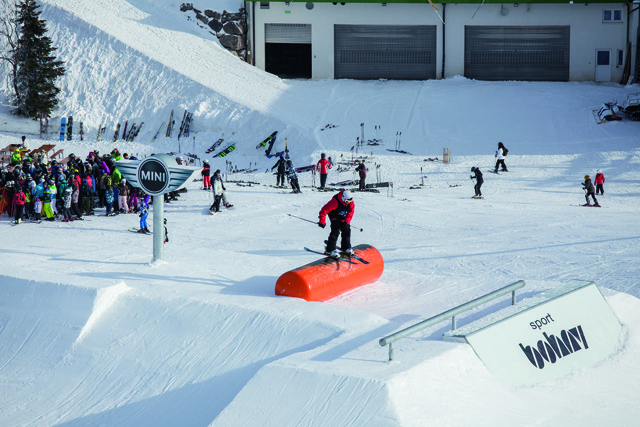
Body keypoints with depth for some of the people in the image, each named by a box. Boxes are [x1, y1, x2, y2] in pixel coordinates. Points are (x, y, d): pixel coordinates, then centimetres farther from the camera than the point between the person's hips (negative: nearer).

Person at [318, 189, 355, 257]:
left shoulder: (350, 201, -18)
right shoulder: (335, 201, -36)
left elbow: (351, 211, -3)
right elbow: (324, 209, -33)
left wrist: (347, 221, -12)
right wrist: (322, 221, -34)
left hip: (343, 217, 6)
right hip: (334, 216, -6)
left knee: (346, 230, 3)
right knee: (336, 231, -19)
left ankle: (346, 247, 22)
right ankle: (330, 250, -17)